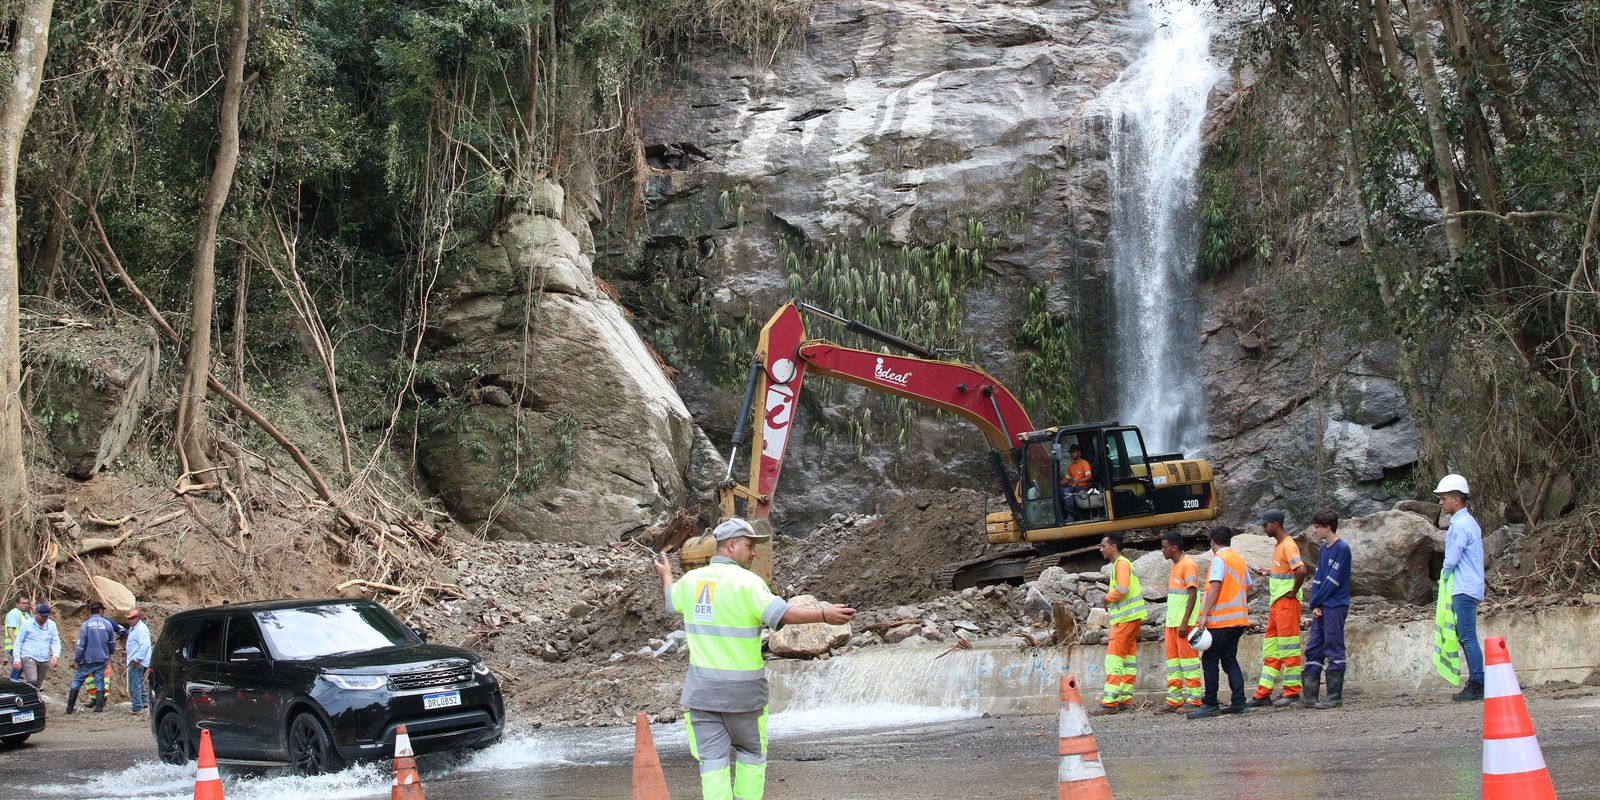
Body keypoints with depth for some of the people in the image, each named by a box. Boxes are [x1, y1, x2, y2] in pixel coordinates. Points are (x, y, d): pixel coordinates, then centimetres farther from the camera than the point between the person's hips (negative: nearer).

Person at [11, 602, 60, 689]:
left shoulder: (52, 625, 7)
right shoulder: (27, 624, -2)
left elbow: (56, 642, 8)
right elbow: (18, 642, 1)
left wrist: (56, 655, -10)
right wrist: (17, 658, -8)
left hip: (44, 661, 4)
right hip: (29, 658, -4)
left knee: (38, 685, 8)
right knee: (32, 680, -25)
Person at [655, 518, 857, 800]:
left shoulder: (691, 579, 4)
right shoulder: (746, 582, -14)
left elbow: (672, 600, 28)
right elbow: (781, 614, -29)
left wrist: (665, 575, 48)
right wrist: (824, 615, -35)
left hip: (702, 689, 4)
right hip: (742, 691, -4)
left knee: (713, 762, 3)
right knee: (751, 756, 14)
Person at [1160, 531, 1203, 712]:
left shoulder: (1188, 565, -12)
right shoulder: (1175, 566, 17)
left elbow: (1192, 594, -18)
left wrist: (1184, 622, -22)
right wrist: (1167, 623, 20)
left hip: (1185, 622, -9)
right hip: (1172, 622, 9)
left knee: (1188, 659, -6)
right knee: (1172, 659, 8)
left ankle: (1194, 700, -2)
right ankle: (1174, 700, 11)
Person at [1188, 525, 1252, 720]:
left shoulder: (1219, 558, -9)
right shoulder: (1240, 559, 15)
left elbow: (1214, 587, -17)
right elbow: (1248, 588, 18)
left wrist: (1205, 615, -18)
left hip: (1220, 620, -8)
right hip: (1239, 618, 8)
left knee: (1210, 660, -3)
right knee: (1229, 660, 12)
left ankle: (1209, 704, -4)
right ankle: (1238, 702, 5)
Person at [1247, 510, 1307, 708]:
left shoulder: (1288, 546, -16)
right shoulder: (1278, 546, 15)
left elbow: (1301, 570, -29)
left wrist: (1293, 592, -20)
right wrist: (1267, 573, 14)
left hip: (1287, 603, -10)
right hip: (1276, 603, 10)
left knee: (1288, 647, -4)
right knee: (1270, 648, 10)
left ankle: (1292, 693, 1)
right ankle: (1263, 694, 12)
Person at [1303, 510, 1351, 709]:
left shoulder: (1342, 549, -11)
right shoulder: (1323, 549, 15)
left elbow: (1332, 581, -15)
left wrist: (1314, 603, -8)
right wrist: (1315, 605, 0)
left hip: (1335, 607, -9)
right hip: (1320, 608, 9)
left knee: (1334, 650, -4)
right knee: (1313, 649, 7)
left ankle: (1335, 697, 1)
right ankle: (1310, 695, 10)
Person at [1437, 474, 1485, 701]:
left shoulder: (1460, 525, -15)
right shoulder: (1467, 521, 17)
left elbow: (1452, 559, -17)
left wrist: (1444, 576, 1)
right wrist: (1447, 578, 11)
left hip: (1463, 589, -10)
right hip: (1466, 587, 10)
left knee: (1468, 637, -8)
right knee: (1466, 637, 11)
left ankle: (1477, 685, -7)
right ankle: (1476, 684, 13)